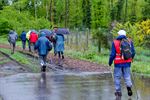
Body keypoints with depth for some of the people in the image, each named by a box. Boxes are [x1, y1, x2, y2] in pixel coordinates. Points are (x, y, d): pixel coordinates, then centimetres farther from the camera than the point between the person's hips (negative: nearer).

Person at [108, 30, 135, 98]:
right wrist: (131, 58, 23)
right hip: (127, 62, 2)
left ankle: (118, 91, 9)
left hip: (118, 63, -2)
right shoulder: (129, 41, 1)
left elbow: (112, 54, -7)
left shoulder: (115, 42, -5)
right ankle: (129, 86, -12)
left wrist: (110, 62, 6)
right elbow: (133, 52, 3)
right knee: (127, 75, 13)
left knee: (117, 77, 8)